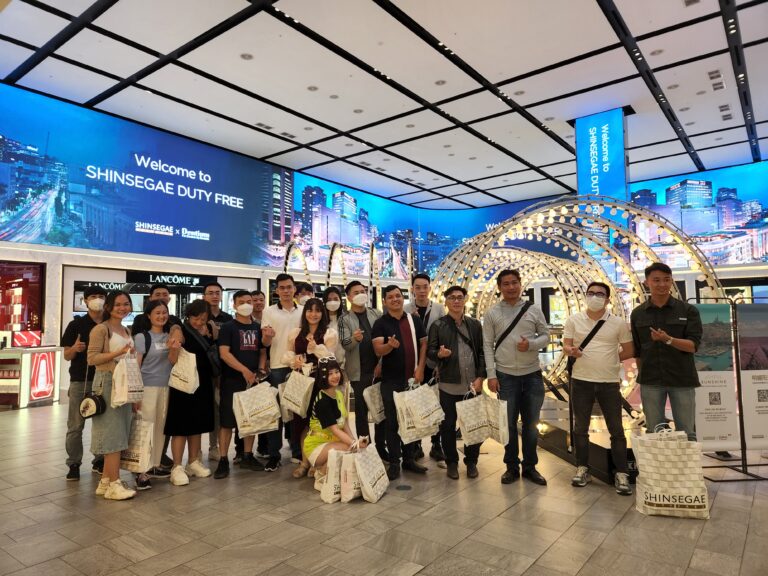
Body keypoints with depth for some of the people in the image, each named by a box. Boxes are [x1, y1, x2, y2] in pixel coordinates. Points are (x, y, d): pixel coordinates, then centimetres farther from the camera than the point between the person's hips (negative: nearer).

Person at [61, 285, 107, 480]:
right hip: (80, 382, -2)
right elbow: (66, 355, 1)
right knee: (75, 426, 2)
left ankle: (99, 461, 19)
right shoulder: (76, 324, 1)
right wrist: (75, 348, -19)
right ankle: (74, 464, 12)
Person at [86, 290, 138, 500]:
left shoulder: (127, 331, 16)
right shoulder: (101, 329, -7)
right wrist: (118, 353, -22)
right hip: (107, 383, -8)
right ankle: (114, 484, 0)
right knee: (113, 434, -6)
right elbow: (92, 358, -13)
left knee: (119, 434, 8)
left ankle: (105, 481, 17)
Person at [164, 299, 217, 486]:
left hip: (202, 384, 6)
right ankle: (177, 467, 5)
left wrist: (207, 336, -4)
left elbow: (214, 355, 3)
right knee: (180, 425, -2)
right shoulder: (180, 332, -11)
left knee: (197, 424, 14)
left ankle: (193, 462, 25)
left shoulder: (207, 333, 8)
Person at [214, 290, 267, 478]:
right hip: (232, 381, -5)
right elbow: (224, 353, -13)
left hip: (253, 380, 5)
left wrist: (260, 370, -2)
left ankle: (247, 456, 23)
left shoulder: (258, 328, 11)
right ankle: (223, 460, 6)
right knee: (227, 421, -2)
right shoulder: (228, 327, -3)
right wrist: (244, 370, -19)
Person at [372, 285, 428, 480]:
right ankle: (394, 462, 12)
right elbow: (378, 350, -13)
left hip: (413, 378, 3)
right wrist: (389, 345, -34)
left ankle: (409, 458, 25)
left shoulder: (414, 320, 6)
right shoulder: (380, 323, -4)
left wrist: (420, 368, -4)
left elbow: (424, 344, 7)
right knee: (392, 422, 3)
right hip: (391, 380, -3)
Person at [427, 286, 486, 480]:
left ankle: (471, 461, 27)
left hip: (473, 384, 2)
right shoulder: (438, 325, -1)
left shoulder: (475, 324, 6)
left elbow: (482, 351, 5)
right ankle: (452, 462, 24)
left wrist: (480, 377, -4)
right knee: (448, 425, 7)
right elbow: (429, 351, -2)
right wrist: (439, 354, -25)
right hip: (449, 385, -2)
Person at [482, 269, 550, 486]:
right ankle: (512, 467, 24)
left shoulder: (534, 310, 2)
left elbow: (545, 335, 7)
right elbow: (488, 345, -2)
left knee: (531, 424, 11)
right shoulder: (492, 313, -1)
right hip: (506, 376, -1)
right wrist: (491, 375, -7)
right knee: (509, 424, 10)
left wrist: (531, 344, -15)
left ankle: (530, 466, 26)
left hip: (532, 374, 1)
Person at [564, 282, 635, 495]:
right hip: (581, 381, 1)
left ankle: (621, 474, 14)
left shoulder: (618, 323, 1)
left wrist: (610, 360, 0)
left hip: (609, 382, -1)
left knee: (616, 429, 3)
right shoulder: (573, 320, 2)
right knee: (580, 427, 10)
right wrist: (571, 351, -20)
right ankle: (582, 468, 23)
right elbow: (566, 346, 1)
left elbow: (629, 351, 7)